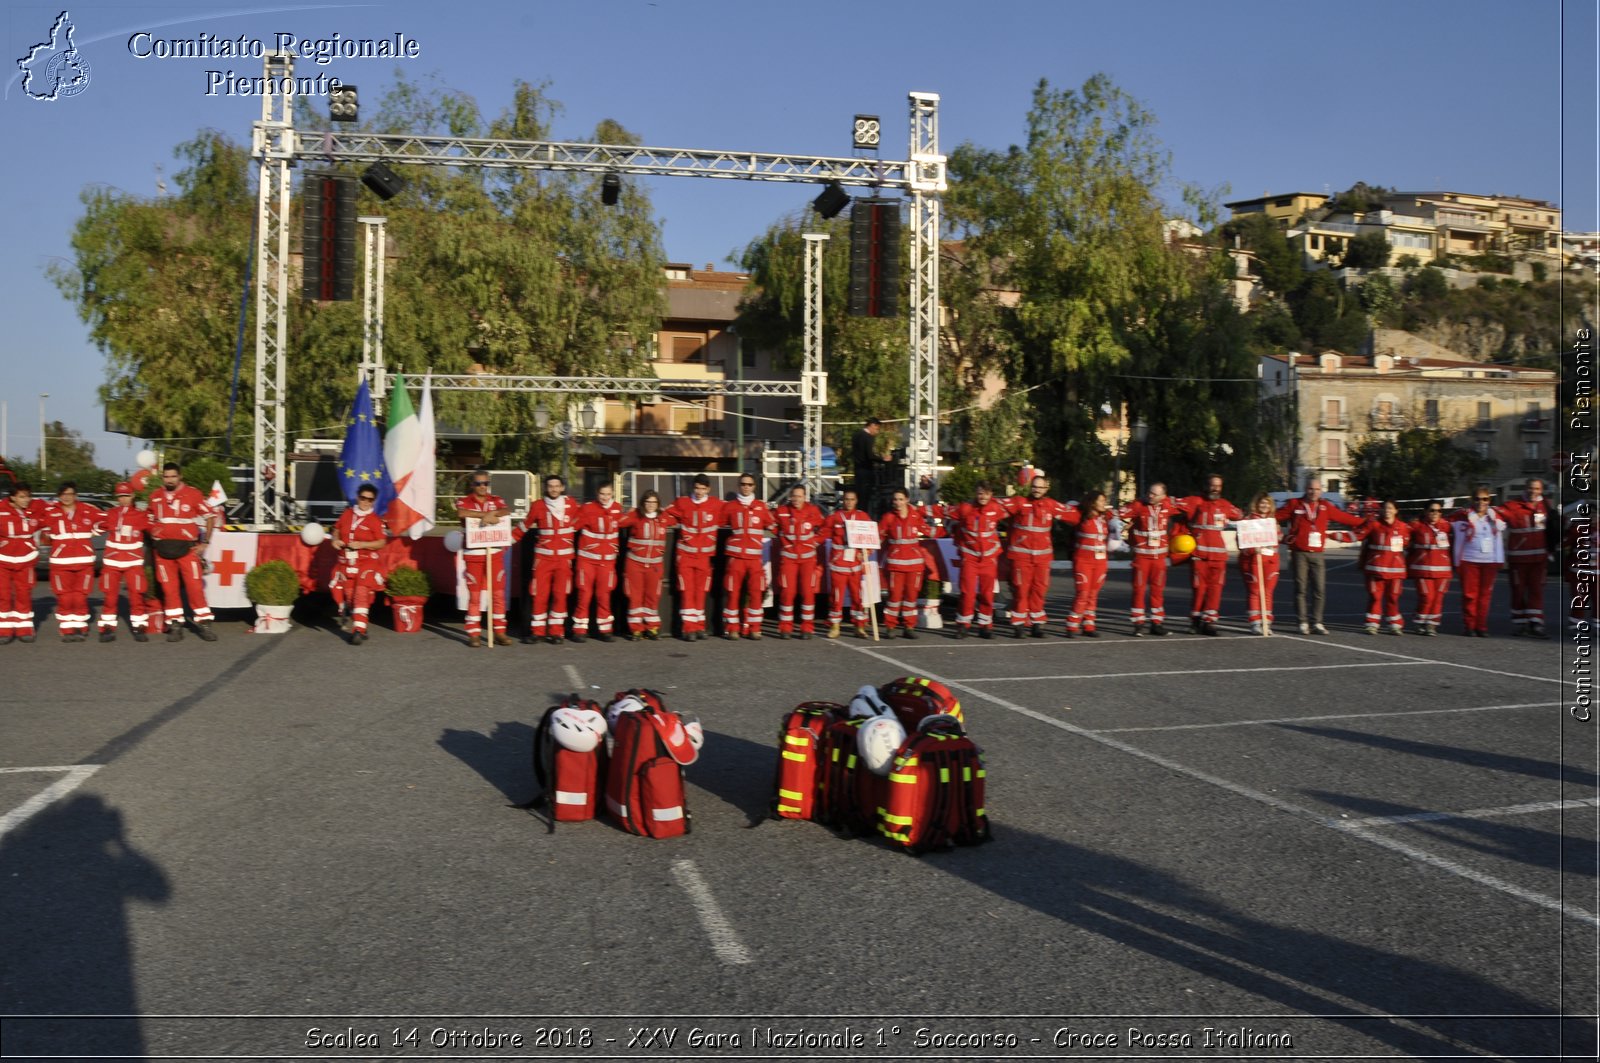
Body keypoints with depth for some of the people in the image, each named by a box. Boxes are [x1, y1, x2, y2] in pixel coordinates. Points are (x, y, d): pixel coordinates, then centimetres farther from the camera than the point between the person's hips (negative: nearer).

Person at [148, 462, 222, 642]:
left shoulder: (193, 494, -4)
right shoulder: (155, 497, 8)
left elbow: (211, 515, 0)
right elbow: (149, 521, 21)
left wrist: (204, 543, -2)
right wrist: (153, 538, 7)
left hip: (187, 548, -3)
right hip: (163, 550, 3)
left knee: (195, 586, -5)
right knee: (169, 589, 5)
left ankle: (204, 624, 0)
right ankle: (175, 626, 11)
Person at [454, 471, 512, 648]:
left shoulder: (496, 500, 11)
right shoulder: (464, 502, 3)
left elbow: (507, 511, -10)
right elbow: (461, 513, -21)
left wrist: (491, 513, -28)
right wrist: (484, 515, -26)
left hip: (495, 552, 2)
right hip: (473, 554, -2)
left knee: (498, 593, 3)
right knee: (474, 595, 0)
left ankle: (499, 631, 9)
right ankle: (473, 634, 4)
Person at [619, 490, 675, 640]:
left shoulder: (664, 517, 1)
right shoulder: (634, 516, -9)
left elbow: (677, 519, 19)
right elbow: (616, 523, -13)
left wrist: (666, 510, 11)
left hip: (655, 564, 2)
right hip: (635, 562, -2)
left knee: (652, 596, 9)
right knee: (635, 595, 3)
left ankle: (652, 627, 19)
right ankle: (635, 629, 10)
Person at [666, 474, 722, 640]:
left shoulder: (716, 506, -1)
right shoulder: (682, 503, -2)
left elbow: (721, 523, 10)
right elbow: (669, 517, 8)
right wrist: (681, 532, 1)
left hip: (705, 555, 1)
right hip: (685, 554, -1)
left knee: (701, 592, 7)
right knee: (687, 591, -5)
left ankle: (699, 627, 15)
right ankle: (688, 628, -4)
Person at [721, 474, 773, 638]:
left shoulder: (761, 506, 10)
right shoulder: (730, 506, 7)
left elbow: (771, 525, 18)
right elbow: (721, 525, 16)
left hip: (755, 556, 1)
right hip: (735, 556, -1)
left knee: (756, 593, 0)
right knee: (733, 593, -2)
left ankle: (754, 628, 7)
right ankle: (732, 628, 3)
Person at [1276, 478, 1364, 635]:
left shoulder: (1326, 506, 9)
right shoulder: (1294, 505, 2)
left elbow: (1343, 517, 14)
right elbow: (1275, 516, 2)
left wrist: (1364, 522, 14)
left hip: (1317, 555, 3)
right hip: (1299, 554, -2)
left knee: (1319, 590, 1)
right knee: (1301, 589, 0)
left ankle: (1316, 623, 8)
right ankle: (1303, 623, 6)